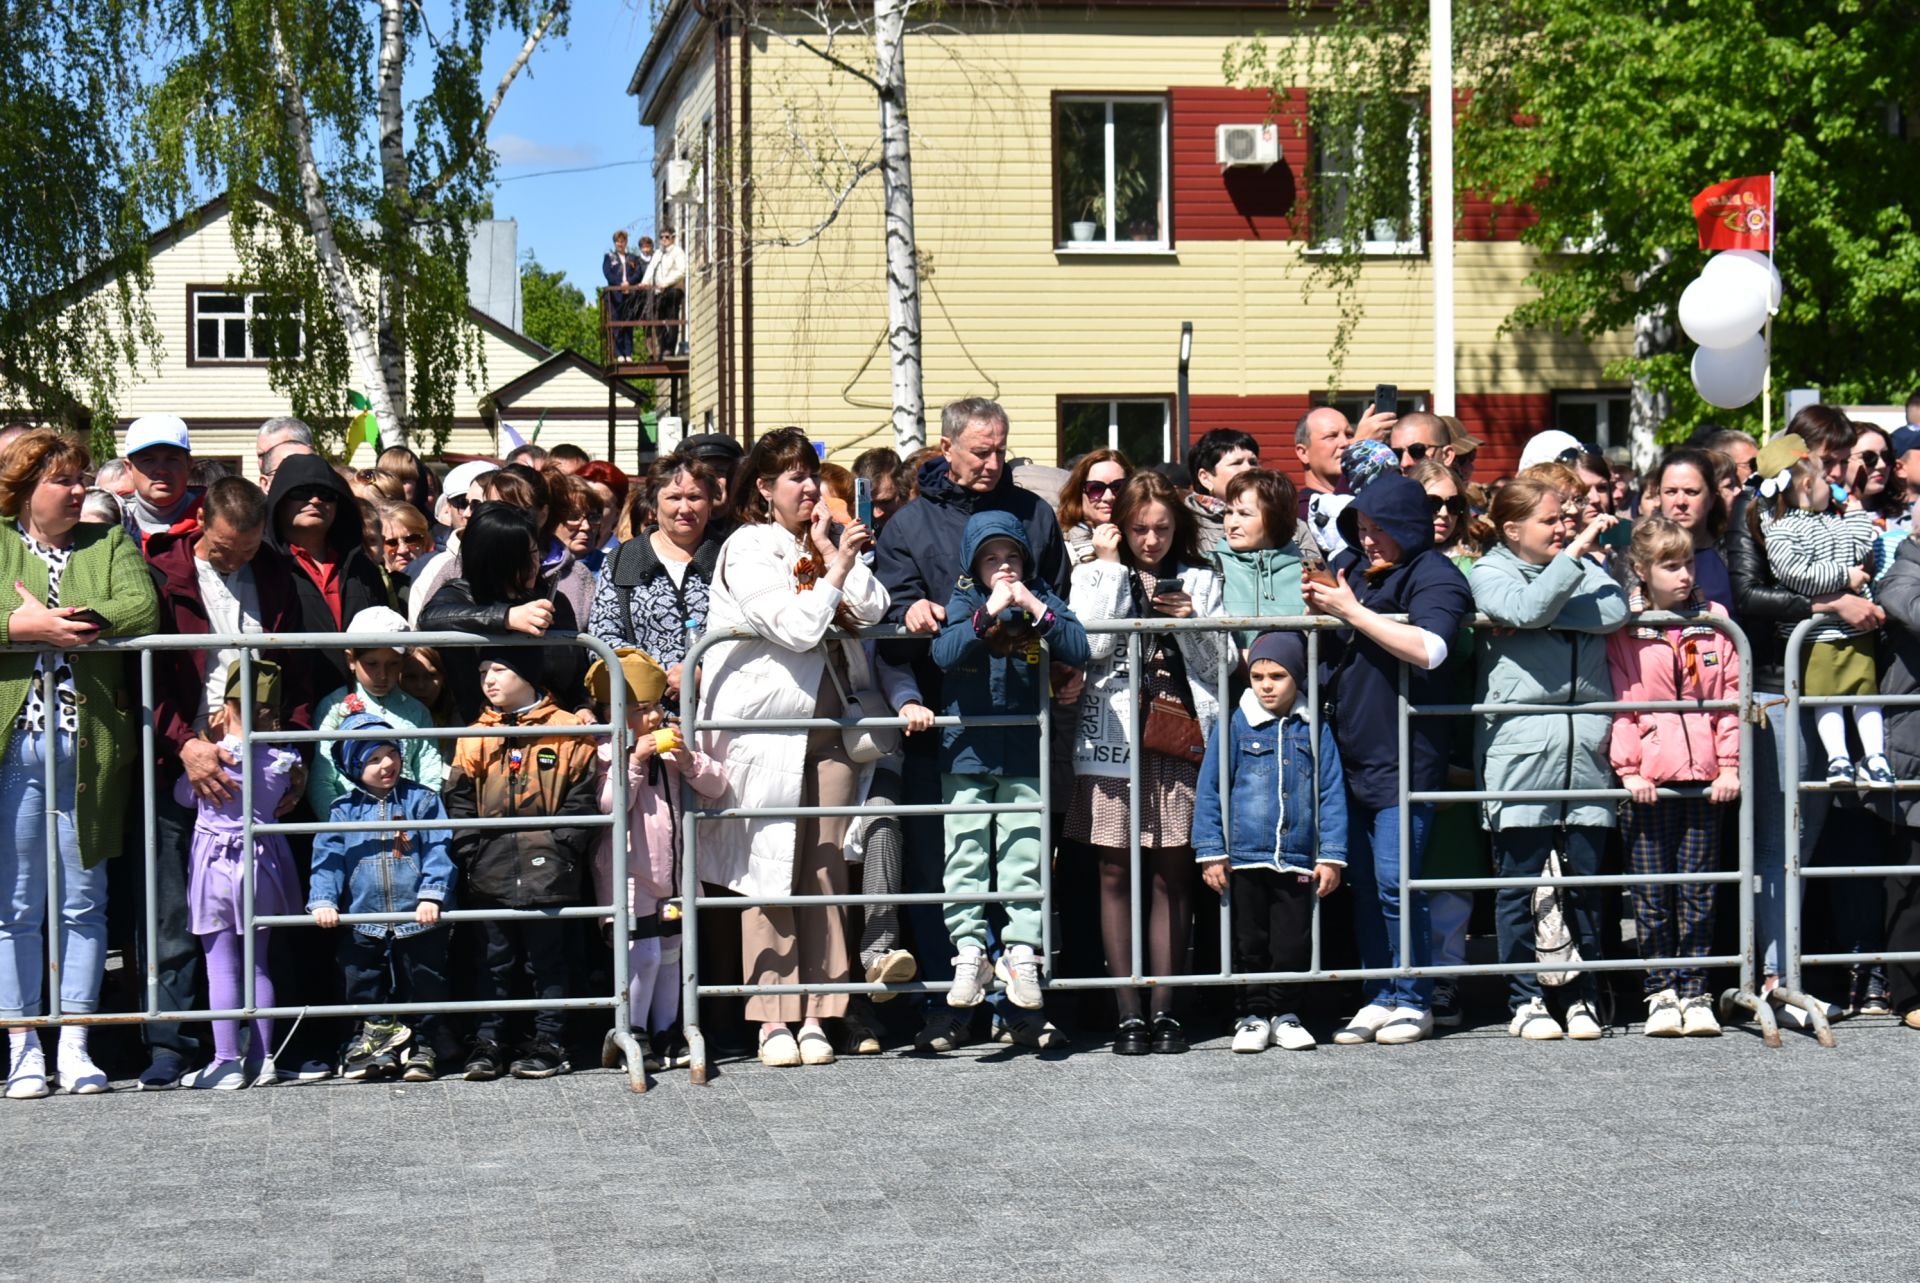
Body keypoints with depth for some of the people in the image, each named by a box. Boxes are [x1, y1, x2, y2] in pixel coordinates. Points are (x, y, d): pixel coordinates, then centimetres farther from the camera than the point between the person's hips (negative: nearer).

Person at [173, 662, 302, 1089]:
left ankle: (227, 1063, -3)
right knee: (258, 964, 12)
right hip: (263, 865, 4)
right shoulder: (282, 762, -6)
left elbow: (182, 795, 4)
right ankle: (261, 1059, 12)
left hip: (215, 864, -3)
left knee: (221, 968, -1)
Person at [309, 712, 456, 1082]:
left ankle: (424, 1049, 19)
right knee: (365, 990, 8)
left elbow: (438, 851, -6)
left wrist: (432, 895, -18)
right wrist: (323, 900, -14)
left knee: (424, 988, 7)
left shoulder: (422, 800, 0)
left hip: (419, 919, -2)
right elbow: (328, 860, 0)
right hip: (363, 923, 2)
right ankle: (375, 1045, 20)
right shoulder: (343, 810, 5)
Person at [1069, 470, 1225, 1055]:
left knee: (1172, 876, 2)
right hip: (1114, 740, -1)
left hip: (1180, 741, 1)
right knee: (1116, 875, -1)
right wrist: (1111, 568, -6)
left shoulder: (1200, 581, 13)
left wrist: (1190, 622, -7)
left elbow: (1220, 666, 10)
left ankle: (1165, 1009, 7)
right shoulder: (1094, 575, 8)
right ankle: (1130, 1012, 3)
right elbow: (1092, 645, -10)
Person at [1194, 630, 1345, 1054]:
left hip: (1297, 860, 1)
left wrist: (1331, 856, 1)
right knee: (1250, 943, 8)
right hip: (1244, 859, -1)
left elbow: (1331, 793, 5)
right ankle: (1253, 1015, 18)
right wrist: (1211, 853, -4)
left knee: (1293, 943, 6)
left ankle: (1285, 1014, 20)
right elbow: (1209, 790, 0)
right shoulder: (1234, 726, 0)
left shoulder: (1314, 730, 4)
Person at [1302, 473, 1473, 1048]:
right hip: (1352, 753, 7)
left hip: (1405, 757, -7)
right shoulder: (1359, 572, 16)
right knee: (1364, 883, 8)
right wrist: (1321, 609, 5)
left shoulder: (1433, 575, -6)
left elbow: (1428, 649, -23)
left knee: (1395, 882, -8)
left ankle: (1413, 1001, 3)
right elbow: (1337, 648, 26)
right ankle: (1380, 998, 15)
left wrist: (1351, 612, -18)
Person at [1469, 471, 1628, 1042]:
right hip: (1520, 746, -3)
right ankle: (1524, 999, 9)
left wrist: (1538, 619, -9)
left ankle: (1584, 996, 16)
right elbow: (1527, 609, -16)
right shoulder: (1489, 573, 4)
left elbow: (1614, 611, -4)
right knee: (1519, 878, 1)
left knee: (1584, 877, 6)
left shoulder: (1584, 567, 16)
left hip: (1585, 743, 4)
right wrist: (1575, 554, -16)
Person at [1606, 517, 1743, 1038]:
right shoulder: (1623, 629, 3)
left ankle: (1694, 994, 10)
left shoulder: (1714, 622, 9)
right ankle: (1661, 993, 10)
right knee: (1652, 896, 1)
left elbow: (1732, 693, 8)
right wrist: (1628, 767, -9)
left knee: (1698, 893, 3)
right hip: (1647, 780, -2)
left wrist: (1730, 764, 0)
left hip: (1704, 778, 2)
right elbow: (1619, 701, 1)